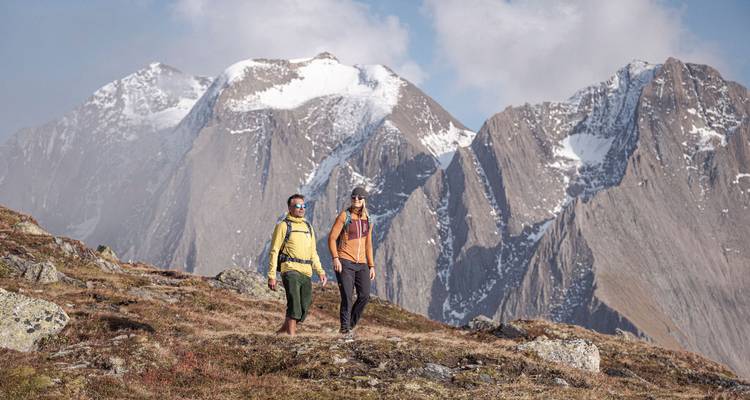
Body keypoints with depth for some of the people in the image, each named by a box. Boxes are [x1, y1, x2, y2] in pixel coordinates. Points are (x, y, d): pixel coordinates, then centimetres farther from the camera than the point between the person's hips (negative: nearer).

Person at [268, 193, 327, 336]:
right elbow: (274, 252, -3)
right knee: (294, 304, -18)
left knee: (304, 308, 7)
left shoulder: (308, 227, 19)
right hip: (290, 269, -6)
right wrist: (271, 276, -10)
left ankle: (283, 331, 25)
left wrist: (321, 271, 11)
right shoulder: (283, 226, 1)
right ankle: (291, 334, -16)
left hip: (306, 272, 6)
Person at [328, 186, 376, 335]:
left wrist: (371, 266, 12)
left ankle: (350, 324, 16)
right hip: (344, 262, -5)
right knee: (347, 297, -12)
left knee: (364, 296, -3)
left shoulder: (367, 220, 12)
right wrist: (335, 258, -21)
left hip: (361, 264, 5)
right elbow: (332, 238, -8)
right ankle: (344, 328, 2)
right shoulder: (344, 216, -5)